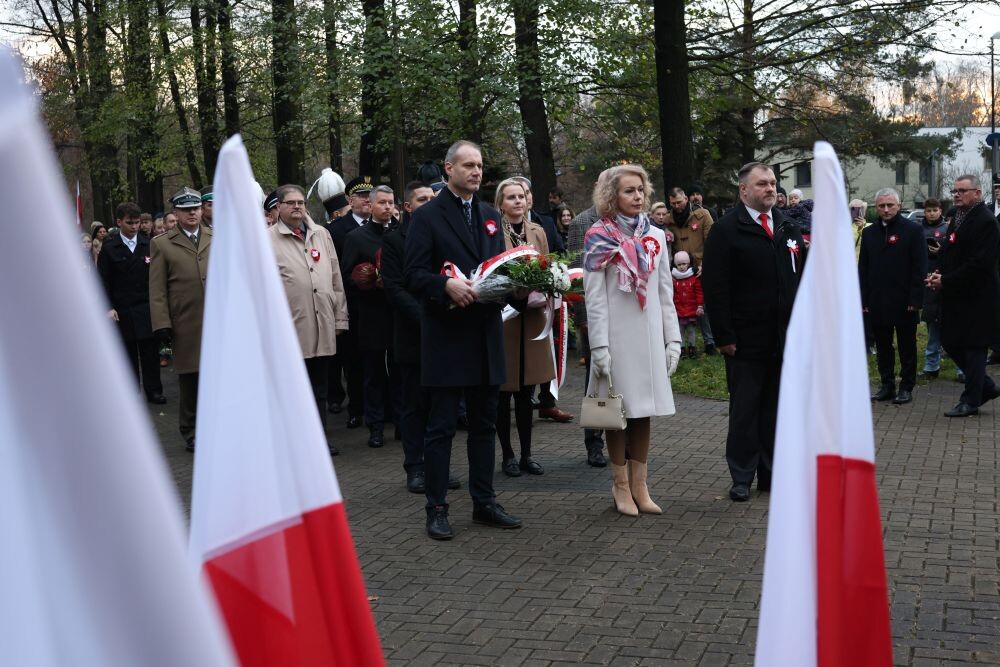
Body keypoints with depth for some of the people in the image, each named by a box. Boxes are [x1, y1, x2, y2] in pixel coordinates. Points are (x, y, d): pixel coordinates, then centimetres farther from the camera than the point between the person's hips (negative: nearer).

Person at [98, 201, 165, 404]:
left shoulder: (149, 245, 5)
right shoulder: (109, 248, 2)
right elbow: (104, 281, 2)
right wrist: (108, 307, -7)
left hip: (147, 309, 1)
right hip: (123, 311, -1)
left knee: (150, 351, 0)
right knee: (128, 353, 5)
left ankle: (153, 390, 10)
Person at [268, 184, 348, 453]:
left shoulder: (321, 234, 12)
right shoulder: (268, 239, -2)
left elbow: (336, 279, 13)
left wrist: (340, 317, 10)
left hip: (323, 329, 4)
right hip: (290, 329, -4)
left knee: (319, 389, 13)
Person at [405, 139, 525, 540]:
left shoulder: (490, 217, 15)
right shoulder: (427, 217, -4)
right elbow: (413, 275, -10)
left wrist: (519, 289, -3)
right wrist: (446, 286, -27)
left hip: (486, 337, 6)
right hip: (446, 337, -6)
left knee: (484, 424, 12)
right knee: (441, 427, 0)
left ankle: (484, 503, 21)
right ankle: (437, 509, 7)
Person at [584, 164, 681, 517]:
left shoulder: (655, 237, 9)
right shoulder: (599, 238, -4)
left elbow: (665, 293, 12)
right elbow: (594, 297, -7)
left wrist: (673, 339, 6)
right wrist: (599, 346, -13)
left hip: (649, 334, 4)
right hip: (616, 335, -4)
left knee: (643, 410, 6)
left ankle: (639, 484, 13)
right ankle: (621, 486, 12)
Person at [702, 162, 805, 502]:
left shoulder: (789, 229, 11)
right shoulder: (726, 230, -7)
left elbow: (804, 279, 15)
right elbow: (715, 289, -10)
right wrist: (724, 336, -14)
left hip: (786, 338, 5)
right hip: (746, 340, -5)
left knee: (775, 409, 11)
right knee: (745, 410, 4)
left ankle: (771, 474, 22)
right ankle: (742, 478, 14)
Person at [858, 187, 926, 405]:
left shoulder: (913, 230, -3)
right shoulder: (869, 233, 10)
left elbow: (919, 267, -6)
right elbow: (863, 269, 10)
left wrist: (915, 299, -13)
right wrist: (864, 299, 3)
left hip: (904, 302, -4)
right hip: (877, 301, 4)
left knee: (907, 347, 5)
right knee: (883, 347, 10)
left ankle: (906, 387, 13)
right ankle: (887, 385, 18)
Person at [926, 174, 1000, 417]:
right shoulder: (957, 218, 13)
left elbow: (980, 263, -21)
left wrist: (946, 281, -18)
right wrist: (939, 273, 1)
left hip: (976, 297, -9)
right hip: (956, 296, 9)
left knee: (974, 347, 0)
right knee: (951, 343, 11)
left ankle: (970, 401, 11)